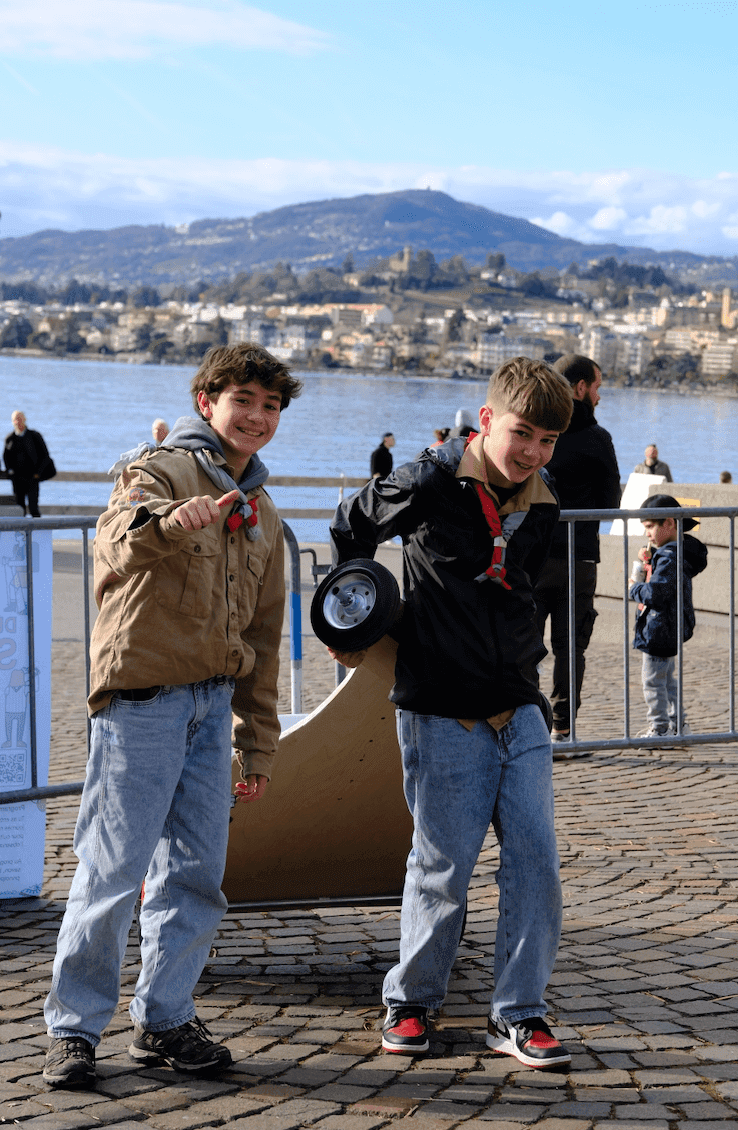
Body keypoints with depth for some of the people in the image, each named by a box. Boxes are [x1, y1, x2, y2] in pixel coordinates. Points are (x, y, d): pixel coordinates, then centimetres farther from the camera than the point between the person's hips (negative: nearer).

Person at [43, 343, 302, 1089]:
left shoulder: (262, 514, 18)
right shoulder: (161, 472, -3)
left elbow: (262, 636, 21)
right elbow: (117, 542, -27)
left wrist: (257, 742, 17)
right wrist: (170, 520, -49)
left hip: (213, 703, 6)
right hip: (141, 695, -6)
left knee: (196, 871, 6)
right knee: (112, 867, -4)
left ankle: (163, 1020, 18)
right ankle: (74, 1027, 7)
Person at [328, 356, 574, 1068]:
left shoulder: (541, 509, 6)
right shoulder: (431, 484, -11)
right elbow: (352, 528, 5)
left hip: (518, 712, 5)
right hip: (442, 715, -5)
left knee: (535, 858, 0)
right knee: (444, 864, 1)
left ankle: (518, 1015, 11)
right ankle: (409, 1003, 21)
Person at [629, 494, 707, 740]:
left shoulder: (670, 557, -23)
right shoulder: (675, 551, 8)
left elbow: (654, 594, -30)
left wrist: (635, 587, -13)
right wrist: (648, 561, 6)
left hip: (659, 630, -11)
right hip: (668, 630, 11)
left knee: (653, 679, -3)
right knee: (666, 678, 20)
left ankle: (659, 727, 3)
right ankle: (677, 722, 26)